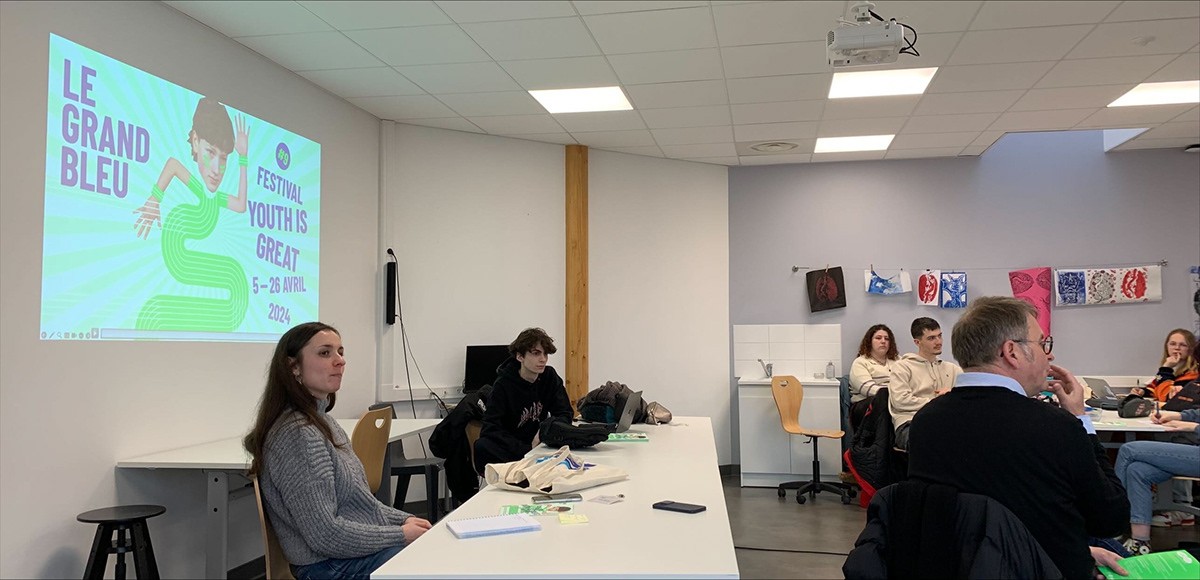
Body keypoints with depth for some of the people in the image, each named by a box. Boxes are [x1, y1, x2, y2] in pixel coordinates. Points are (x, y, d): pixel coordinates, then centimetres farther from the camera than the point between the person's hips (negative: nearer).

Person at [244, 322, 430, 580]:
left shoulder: (322, 421, 9)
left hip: (365, 548, 9)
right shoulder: (298, 434, -21)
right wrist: (401, 534, -15)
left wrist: (404, 519, 4)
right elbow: (326, 535, -24)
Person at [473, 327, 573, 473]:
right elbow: (490, 429, -18)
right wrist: (526, 450, -26)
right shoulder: (503, 384, -11)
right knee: (482, 446, -35)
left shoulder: (550, 377, 3)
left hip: (538, 443, 4)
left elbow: (565, 414, 5)